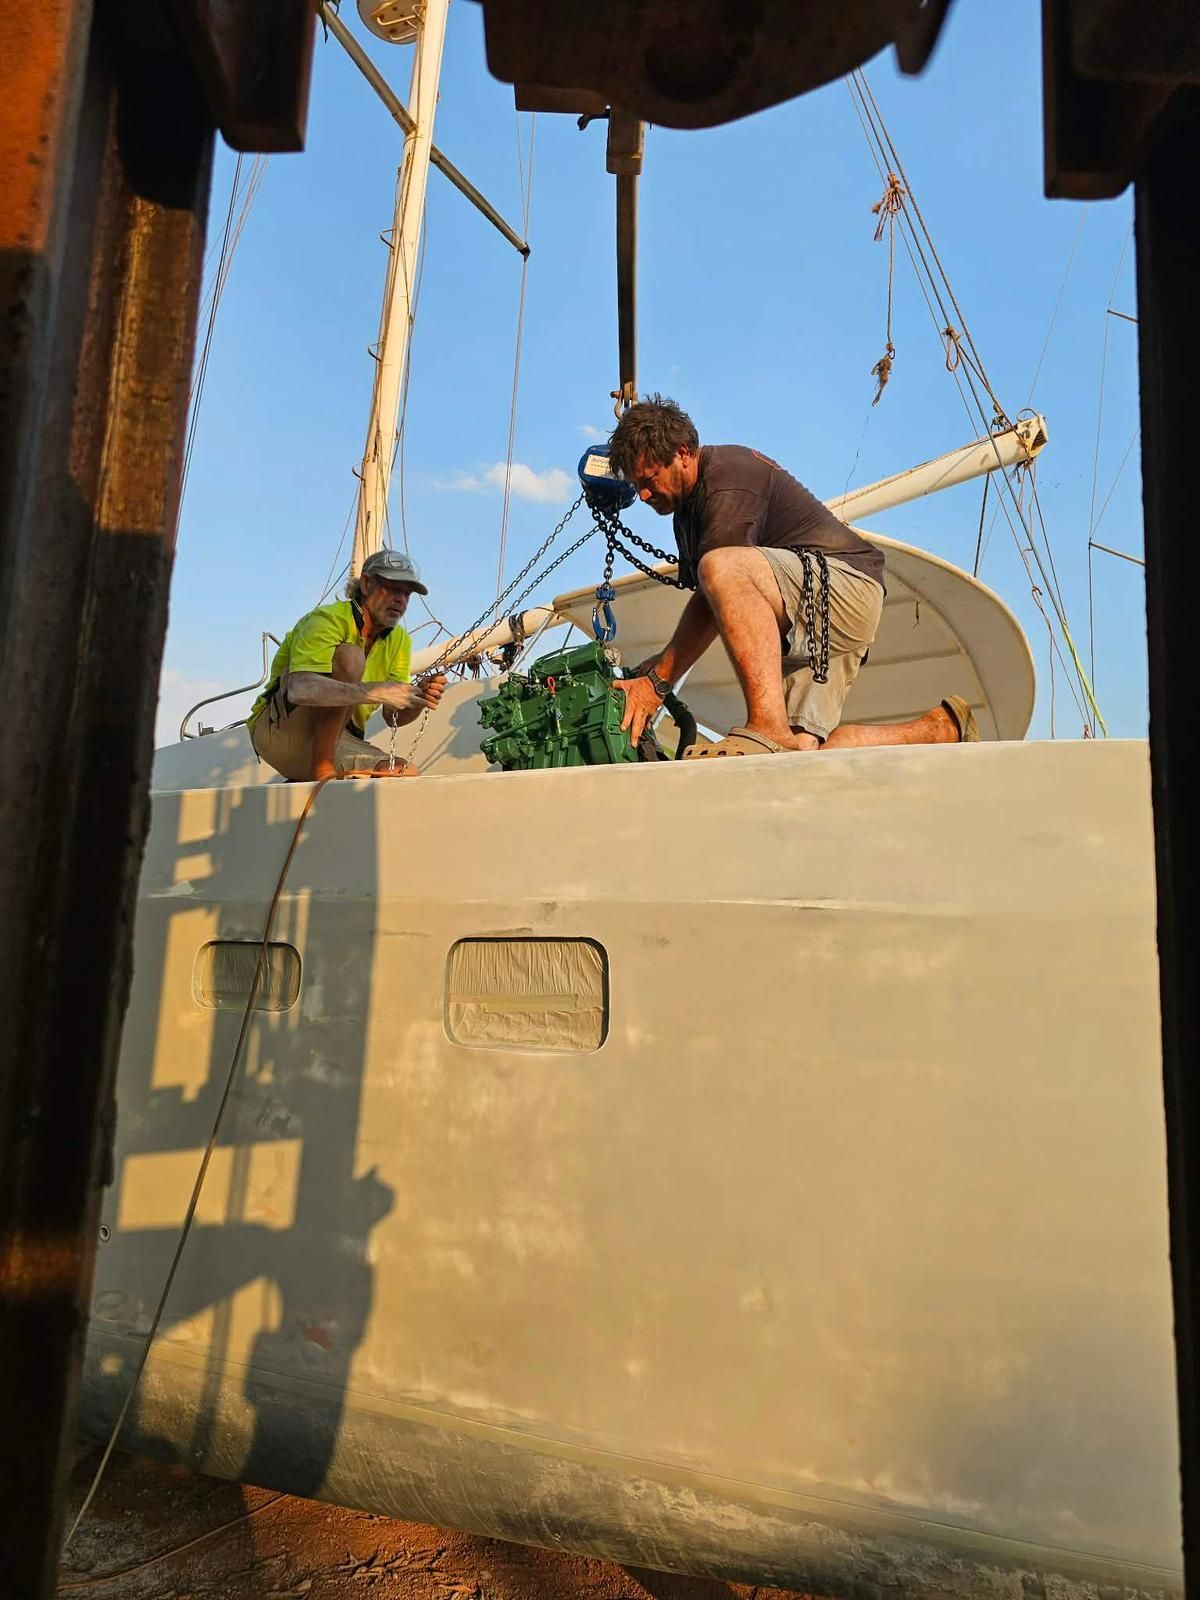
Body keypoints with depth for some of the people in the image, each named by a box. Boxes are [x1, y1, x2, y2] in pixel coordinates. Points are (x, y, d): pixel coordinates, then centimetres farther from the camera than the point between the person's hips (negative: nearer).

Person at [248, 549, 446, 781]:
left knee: (407, 772, -18)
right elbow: (299, 689, -36)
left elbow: (393, 717, 0)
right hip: (278, 729, -7)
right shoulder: (328, 620, -16)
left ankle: (299, 786, -1)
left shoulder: (399, 640, 7)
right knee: (349, 656, -28)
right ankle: (322, 768, -27)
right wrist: (376, 692, -44)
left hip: (338, 740, 7)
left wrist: (420, 699, -23)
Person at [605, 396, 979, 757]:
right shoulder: (688, 503, 17)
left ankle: (770, 729, -41)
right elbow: (711, 601, 17)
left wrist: (657, 682, -20)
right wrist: (655, 667, 5)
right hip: (801, 629, 10)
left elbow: (717, 583, -21)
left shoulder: (730, 479, -14)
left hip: (845, 582, -10)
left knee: (723, 568, -35)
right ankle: (942, 727, 14)